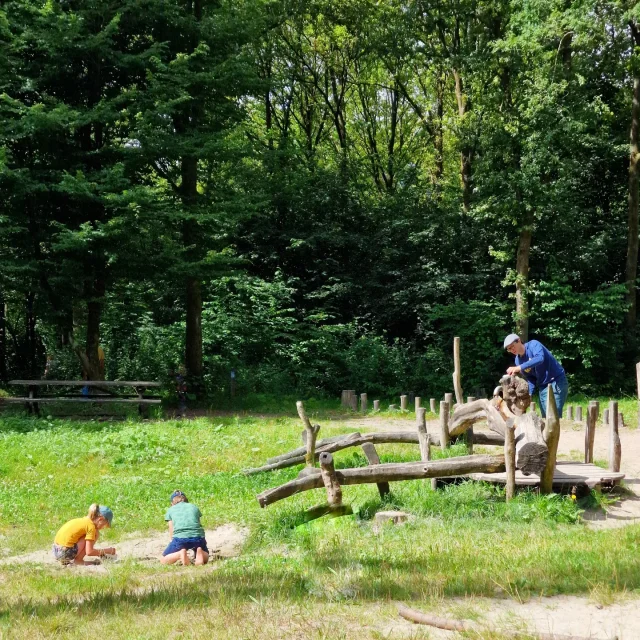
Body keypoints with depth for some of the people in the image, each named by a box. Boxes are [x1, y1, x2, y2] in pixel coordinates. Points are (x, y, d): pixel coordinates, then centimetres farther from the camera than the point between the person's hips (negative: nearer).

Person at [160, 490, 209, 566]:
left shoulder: (171, 510, 22)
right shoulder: (194, 507, 27)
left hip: (180, 537, -2)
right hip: (198, 537, 2)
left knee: (163, 560, 17)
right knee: (205, 557, 29)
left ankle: (180, 554, -14)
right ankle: (199, 552, -7)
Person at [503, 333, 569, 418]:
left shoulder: (533, 345, -14)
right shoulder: (518, 360, 5)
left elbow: (539, 358, -35)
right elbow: (530, 379, 10)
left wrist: (519, 368, -41)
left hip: (557, 382, -7)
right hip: (542, 387, 7)